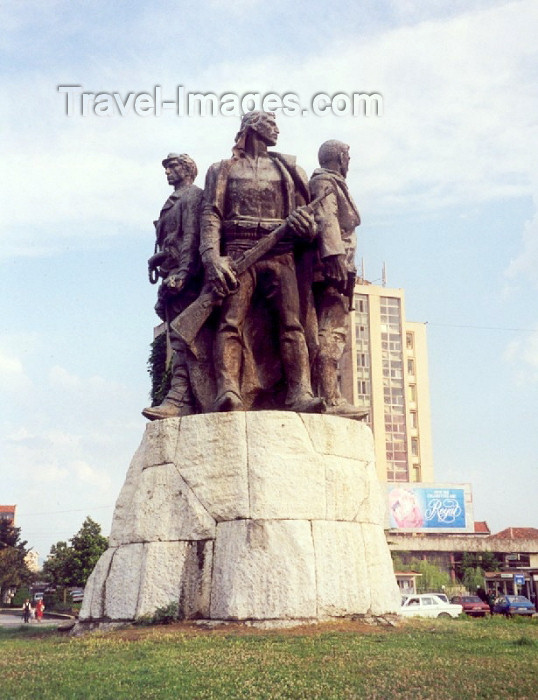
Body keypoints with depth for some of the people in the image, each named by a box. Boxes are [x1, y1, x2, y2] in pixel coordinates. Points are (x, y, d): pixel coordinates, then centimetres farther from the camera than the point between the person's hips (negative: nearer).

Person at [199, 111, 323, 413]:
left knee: (291, 323, -15)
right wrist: (212, 257, -14)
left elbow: (304, 213, 22)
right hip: (238, 254, -2)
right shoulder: (224, 169, 19)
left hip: (280, 255, 2)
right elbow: (211, 215, 5)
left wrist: (306, 225, -5)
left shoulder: (287, 169, 27)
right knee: (230, 321, -19)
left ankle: (300, 393, -27)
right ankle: (228, 392, -32)